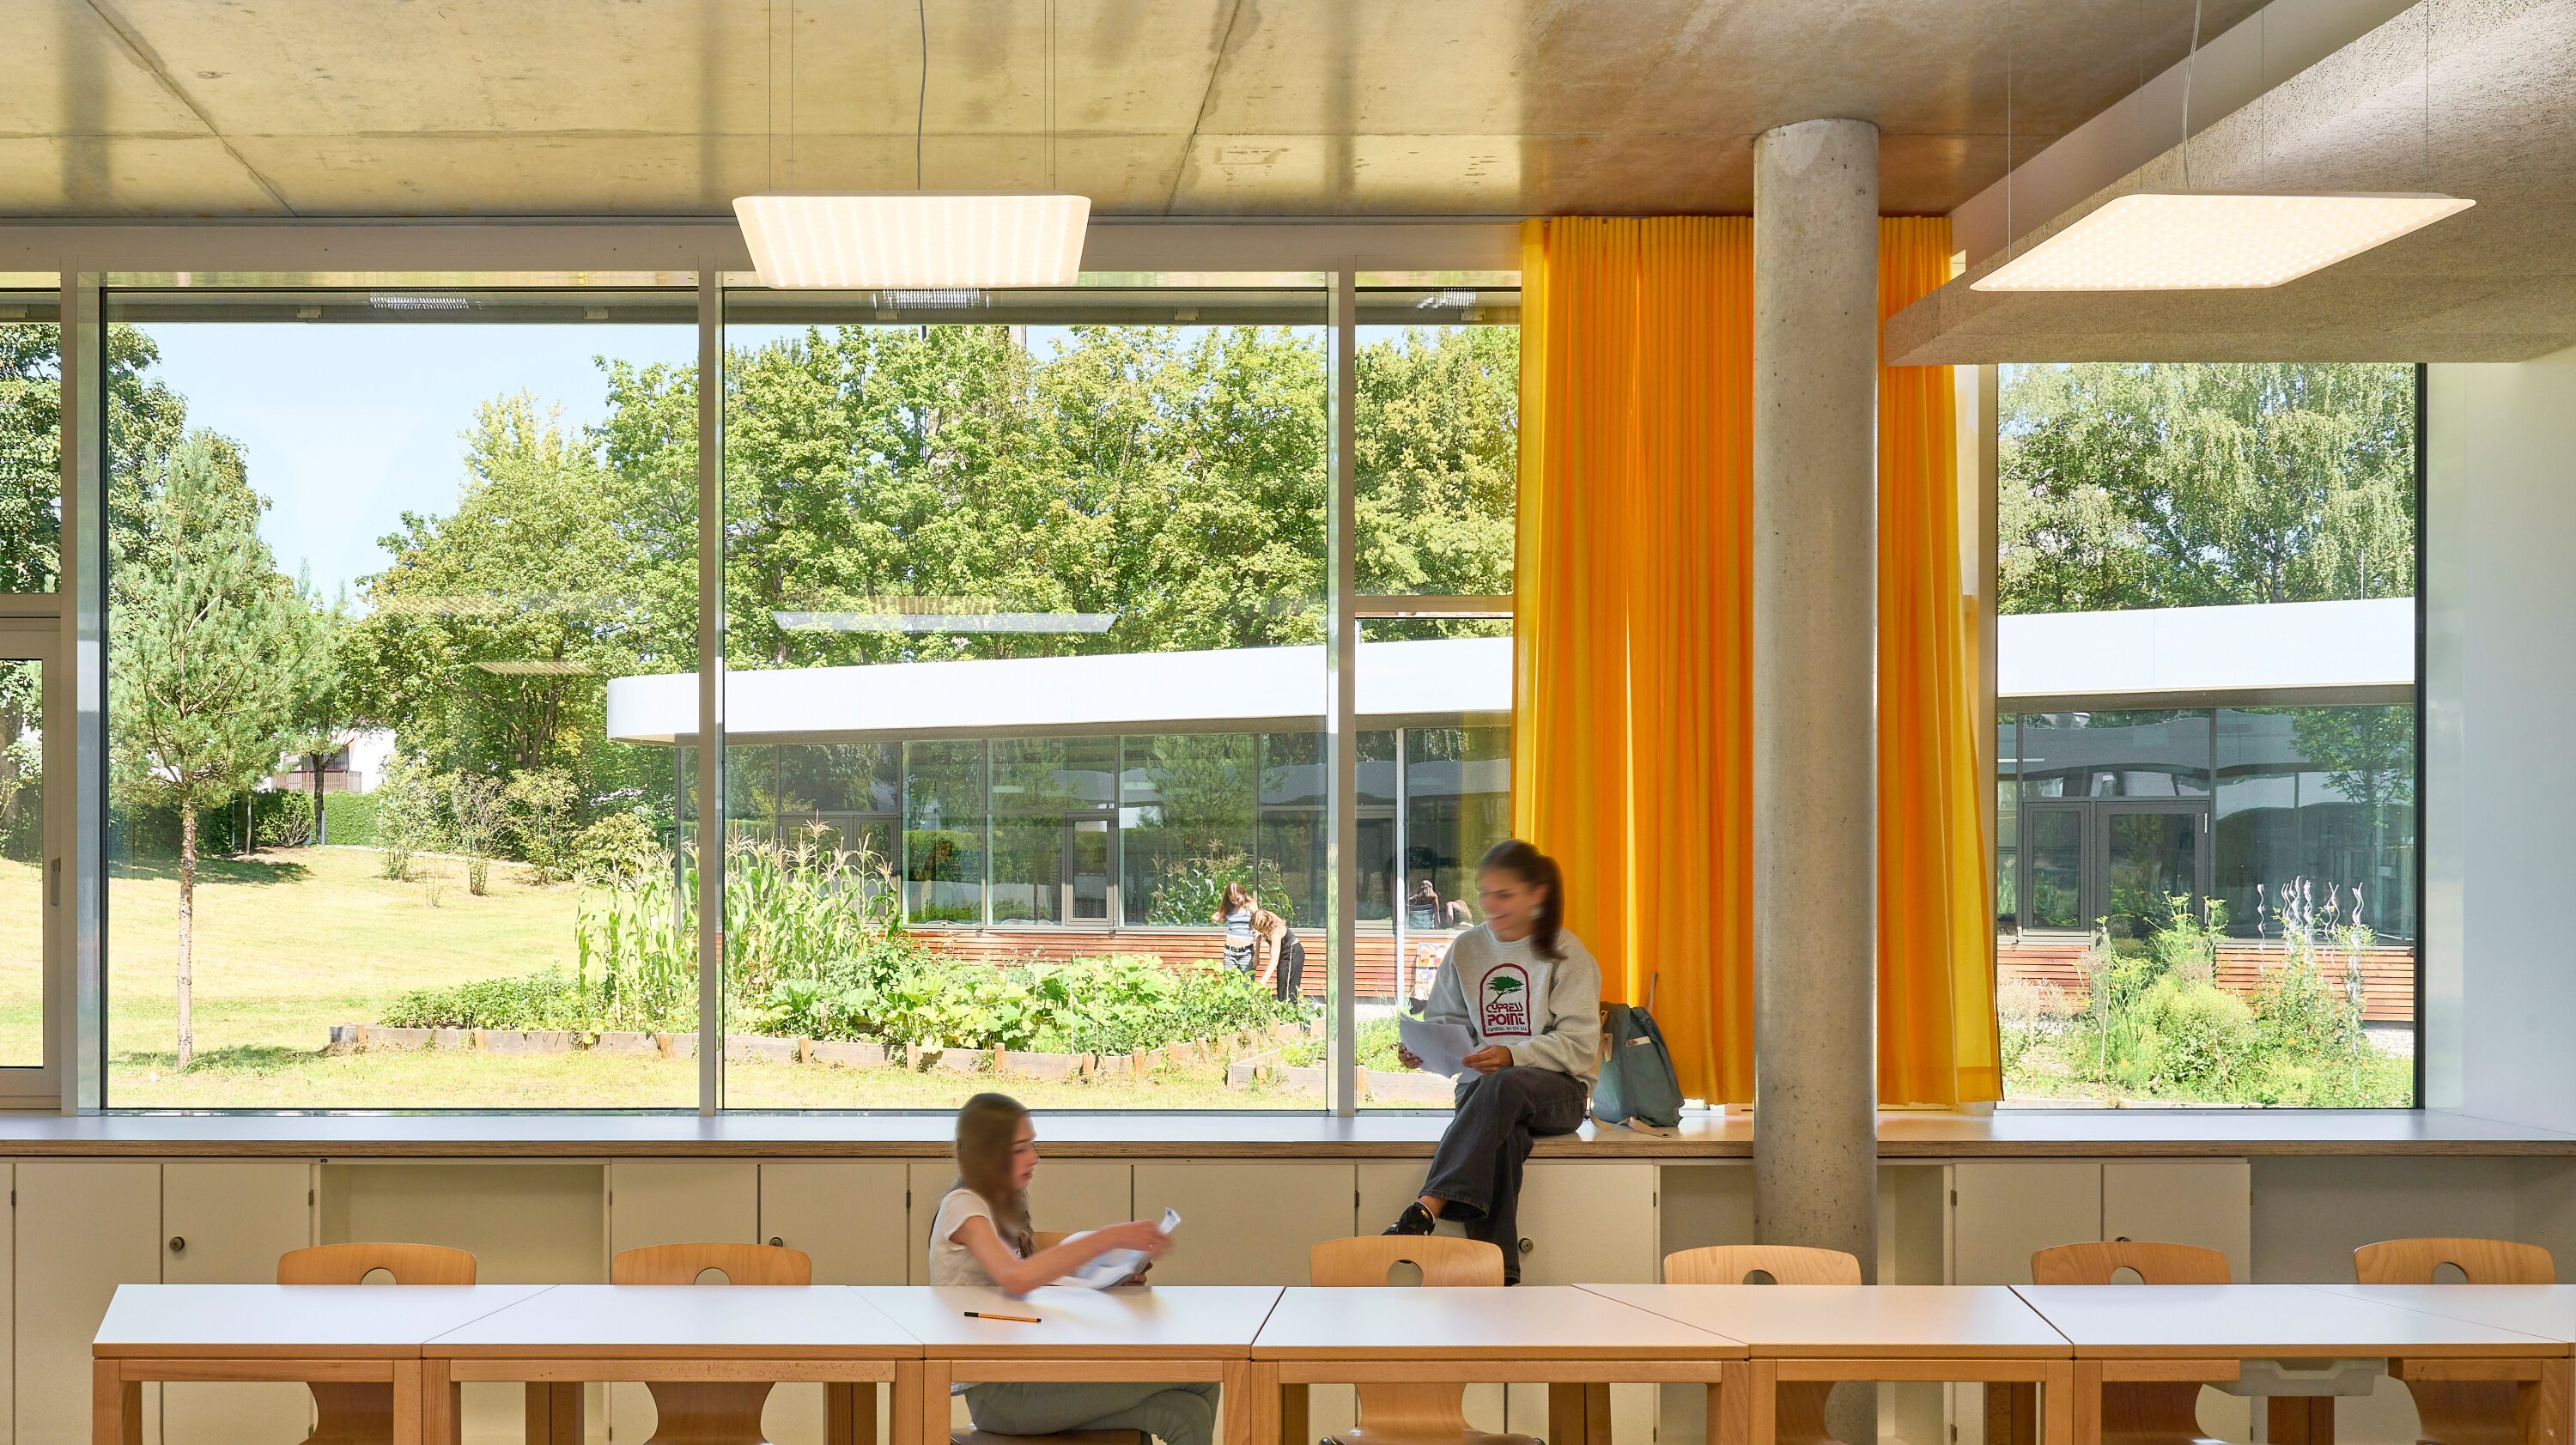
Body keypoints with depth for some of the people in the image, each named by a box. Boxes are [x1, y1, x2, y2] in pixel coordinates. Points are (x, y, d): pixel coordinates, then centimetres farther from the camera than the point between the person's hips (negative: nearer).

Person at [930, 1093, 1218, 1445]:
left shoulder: (1003, 1211, 19)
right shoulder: (963, 1206, -10)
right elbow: (1016, 1278, -29)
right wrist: (1110, 1238, -29)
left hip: (1024, 1379, 8)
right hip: (996, 1392, -8)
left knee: (1186, 1413, -13)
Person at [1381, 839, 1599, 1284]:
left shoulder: (1564, 953, 1)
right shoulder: (1466, 950, 12)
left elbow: (1578, 1043, -7)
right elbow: (1446, 1022, 17)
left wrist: (1512, 1056, -24)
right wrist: (1420, 1049, -8)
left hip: (1557, 1087, -2)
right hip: (1481, 1085, 2)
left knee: (1502, 1087, -40)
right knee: (1501, 1136, -36)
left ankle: (1427, 1210, -51)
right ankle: (1499, 1273, -46)